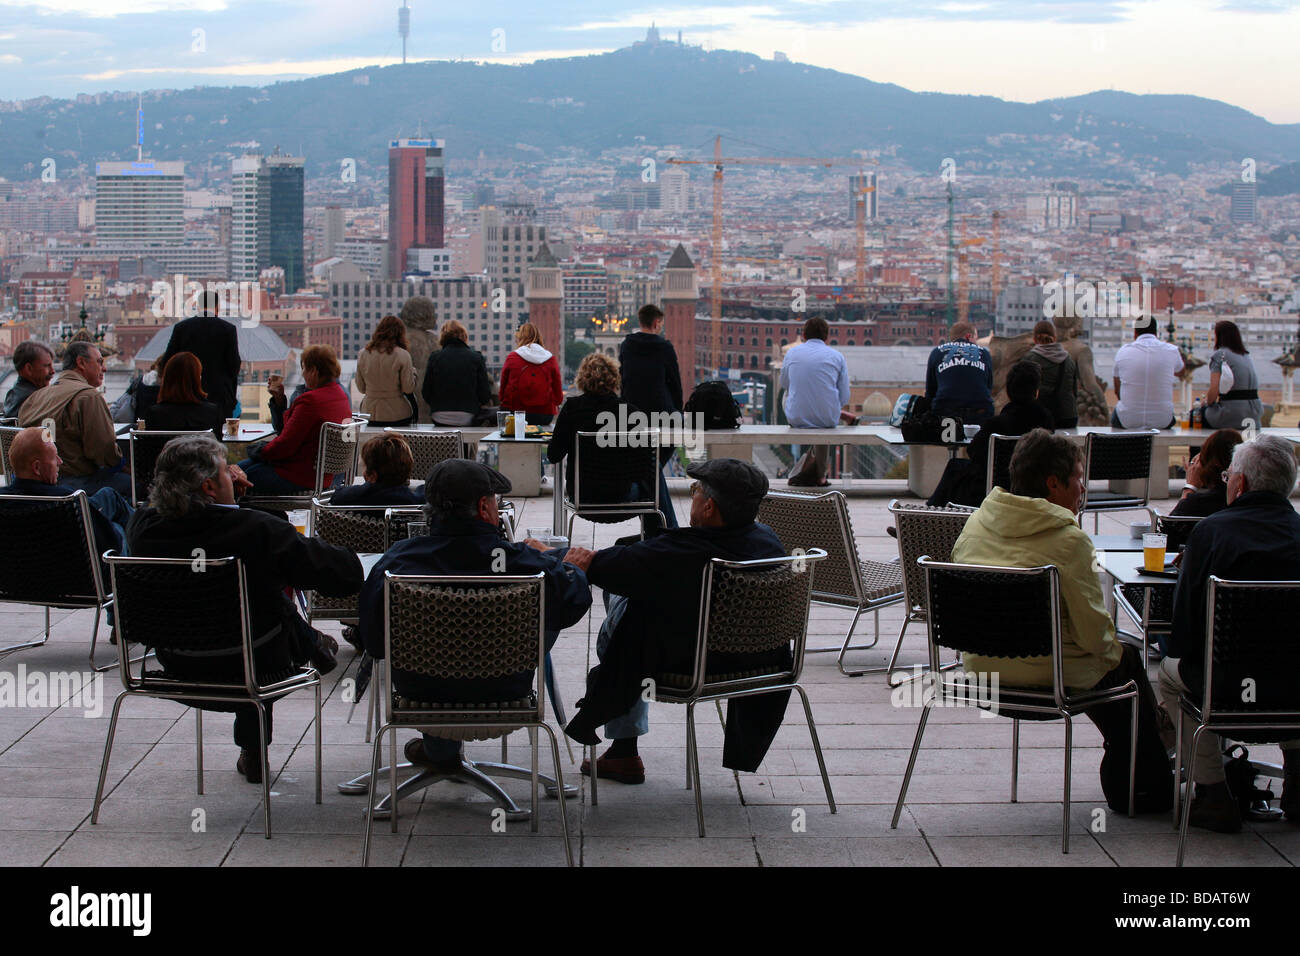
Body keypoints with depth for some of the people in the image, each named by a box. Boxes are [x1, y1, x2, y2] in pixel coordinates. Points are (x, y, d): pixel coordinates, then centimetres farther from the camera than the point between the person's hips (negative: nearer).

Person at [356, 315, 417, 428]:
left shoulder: (363, 354, 2)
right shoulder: (402, 355, -9)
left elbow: (361, 388, 10)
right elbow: (408, 389, -6)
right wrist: (413, 373, 12)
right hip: (397, 415, -3)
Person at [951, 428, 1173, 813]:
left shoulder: (976, 522, 1)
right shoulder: (1068, 540, -20)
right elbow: (1092, 629, -15)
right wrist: (1112, 650, 6)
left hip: (981, 664, 7)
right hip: (1046, 671, -7)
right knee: (1126, 658, 20)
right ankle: (1146, 787, 30)